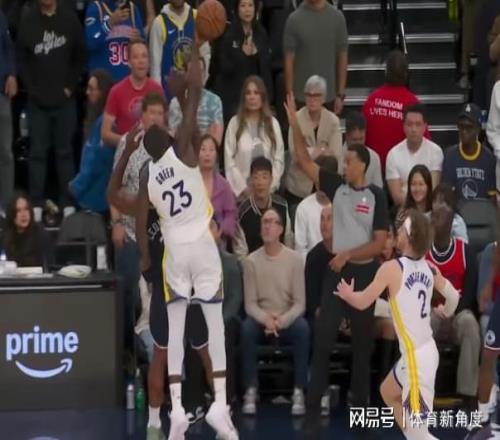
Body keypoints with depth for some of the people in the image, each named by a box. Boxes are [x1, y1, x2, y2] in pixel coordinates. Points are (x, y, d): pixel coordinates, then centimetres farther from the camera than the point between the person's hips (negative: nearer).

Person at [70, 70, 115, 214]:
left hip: (96, 194, -9)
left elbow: (97, 161, -18)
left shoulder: (104, 121, -18)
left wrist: (77, 185, -9)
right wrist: (79, 183, 12)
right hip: (93, 191, 9)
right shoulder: (97, 117, 11)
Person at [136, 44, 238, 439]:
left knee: (175, 329, 5)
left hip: (174, 251, 2)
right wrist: (195, 54, -1)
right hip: (202, 246, -2)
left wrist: (145, 258, 18)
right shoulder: (184, 151, -6)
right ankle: (220, 404, -5)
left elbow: (141, 223, 4)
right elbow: (194, 99, -5)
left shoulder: (147, 175, 2)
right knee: (215, 324, 1)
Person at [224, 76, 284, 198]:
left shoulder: (273, 123, 6)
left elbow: (279, 159, 5)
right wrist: (243, 188, -10)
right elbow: (229, 160, -3)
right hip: (241, 191, -1)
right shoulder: (235, 123, 0)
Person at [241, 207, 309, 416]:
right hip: (261, 319, 1)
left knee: (302, 327, -34)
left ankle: (299, 392, -26)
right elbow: (250, 304, -6)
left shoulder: (295, 259, -5)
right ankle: (250, 391, -24)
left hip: (287, 320, 0)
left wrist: (282, 321, -25)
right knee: (247, 328, -33)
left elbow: (300, 303, -8)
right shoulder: (251, 261, -3)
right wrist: (266, 319, -25)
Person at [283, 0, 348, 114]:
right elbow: (289, 60, -3)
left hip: (329, 96, 2)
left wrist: (341, 94, 1)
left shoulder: (337, 17, 0)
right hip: (301, 97, -2)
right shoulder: (294, 19, -5)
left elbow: (342, 56, 4)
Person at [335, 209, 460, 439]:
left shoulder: (392, 268, -15)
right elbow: (453, 298, 17)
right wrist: (445, 313, 39)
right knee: (388, 392, 30)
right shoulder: (429, 269, 4)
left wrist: (346, 293, 15)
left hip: (416, 356, -8)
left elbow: (363, 302, -7)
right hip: (425, 350, 8)